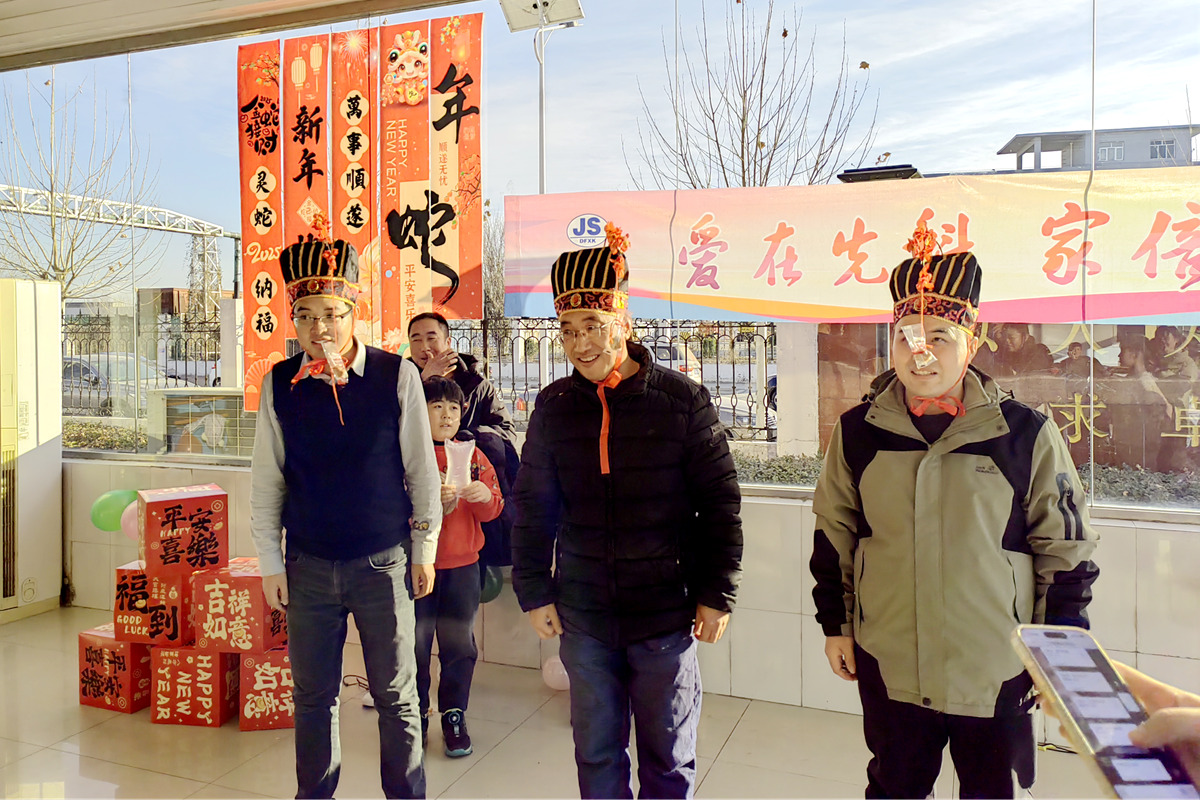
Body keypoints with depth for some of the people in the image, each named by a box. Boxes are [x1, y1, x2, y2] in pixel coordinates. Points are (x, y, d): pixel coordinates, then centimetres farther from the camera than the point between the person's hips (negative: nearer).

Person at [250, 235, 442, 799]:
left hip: (384, 562, -2)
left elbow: (421, 470, -2)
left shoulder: (396, 375, -8)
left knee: (397, 695, 10)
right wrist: (270, 564, 5)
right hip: (308, 566, 2)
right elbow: (265, 482, 5)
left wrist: (424, 551, 2)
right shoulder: (279, 384, -2)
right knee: (313, 695, 15)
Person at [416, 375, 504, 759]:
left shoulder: (473, 454, 8)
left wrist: (484, 495, -14)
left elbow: (493, 510, 8)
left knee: (459, 644, 8)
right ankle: (416, 715, 24)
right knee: (415, 644, 5)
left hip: (462, 566, 3)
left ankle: (454, 716, 24)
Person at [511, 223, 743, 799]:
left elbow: (720, 502, -4)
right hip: (584, 613, 3)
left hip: (667, 612, -2)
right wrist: (534, 591, 5)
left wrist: (717, 594, -4)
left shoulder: (683, 399, -8)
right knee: (596, 751, 17)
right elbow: (533, 507, 7)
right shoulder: (554, 406, 1)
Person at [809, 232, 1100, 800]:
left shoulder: (1027, 434, -8)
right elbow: (833, 535, 7)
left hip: (997, 672, -1)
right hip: (888, 667, 2)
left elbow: (1066, 550, 0)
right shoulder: (857, 432, -2)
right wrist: (835, 625, 9)